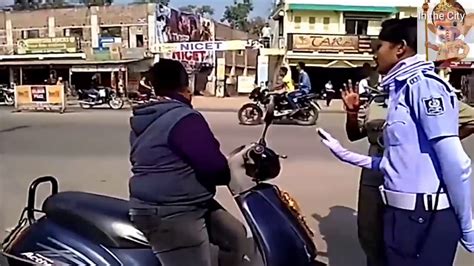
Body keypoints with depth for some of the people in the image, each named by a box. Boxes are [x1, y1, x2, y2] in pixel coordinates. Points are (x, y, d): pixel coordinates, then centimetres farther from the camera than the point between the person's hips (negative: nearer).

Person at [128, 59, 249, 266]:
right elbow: (213, 167, -23)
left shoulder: (142, 121, 11)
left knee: (235, 235, 18)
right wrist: (233, 171, 0)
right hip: (171, 216, -10)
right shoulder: (184, 118, -19)